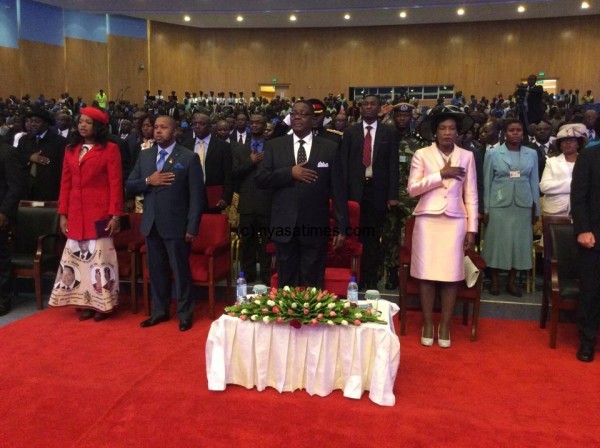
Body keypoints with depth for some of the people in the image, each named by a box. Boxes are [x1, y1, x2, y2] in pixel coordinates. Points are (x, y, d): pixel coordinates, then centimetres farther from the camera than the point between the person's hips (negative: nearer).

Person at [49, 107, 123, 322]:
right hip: (76, 214, 5)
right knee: (79, 256, 7)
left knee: (100, 256, 0)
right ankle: (85, 302, 18)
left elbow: (116, 184, -7)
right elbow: (65, 184, 11)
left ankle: (102, 303, 11)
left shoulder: (110, 149, -3)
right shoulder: (70, 150, 12)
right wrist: (63, 214, 6)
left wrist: (115, 215, -13)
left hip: (100, 213, -5)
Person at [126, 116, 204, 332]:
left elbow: (196, 195, -9)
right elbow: (129, 185, 8)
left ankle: (185, 314, 18)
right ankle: (159, 311, 29)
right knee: (156, 270, 14)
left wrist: (192, 227, -13)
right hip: (151, 224, 5)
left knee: (180, 271, 4)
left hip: (176, 224, -5)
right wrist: (148, 181, -12)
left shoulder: (189, 157, -6)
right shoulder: (144, 155, 9)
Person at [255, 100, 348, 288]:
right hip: (284, 226, 1)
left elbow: (338, 190, 0)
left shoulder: (329, 148, 2)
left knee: (313, 286, 9)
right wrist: (290, 173, -15)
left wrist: (341, 228, -3)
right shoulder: (274, 146, 6)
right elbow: (260, 179, -1)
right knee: (286, 284, 13)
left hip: (315, 227, -1)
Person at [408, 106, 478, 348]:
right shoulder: (421, 155, 2)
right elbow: (412, 189, -6)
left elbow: (471, 195, 6)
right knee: (426, 274, 2)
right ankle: (428, 325, 15)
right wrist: (440, 174, -12)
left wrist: (471, 228, 2)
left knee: (451, 275, 3)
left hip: (454, 222, 1)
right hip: (427, 221, -1)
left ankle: (445, 326, 15)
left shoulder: (467, 156, 6)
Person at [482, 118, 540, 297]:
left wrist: (536, 208, 7)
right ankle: (494, 281, 14)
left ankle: (511, 281, 17)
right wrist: (486, 208, -2)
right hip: (499, 204, -2)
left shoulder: (532, 154, 6)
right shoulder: (492, 153, 0)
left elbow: (534, 182, 9)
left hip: (523, 205, 2)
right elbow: (487, 182, 1)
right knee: (497, 240, 2)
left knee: (519, 241, 6)